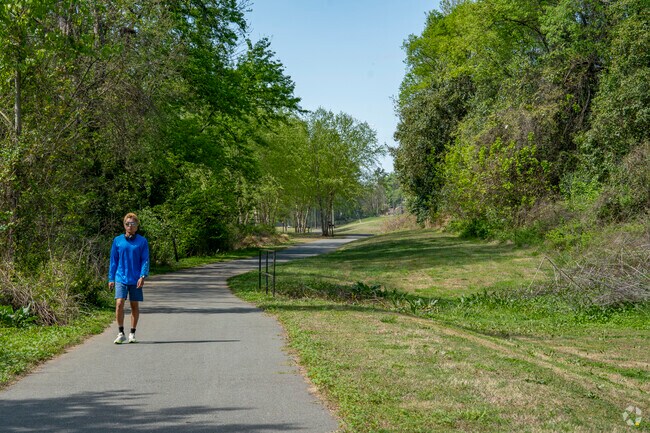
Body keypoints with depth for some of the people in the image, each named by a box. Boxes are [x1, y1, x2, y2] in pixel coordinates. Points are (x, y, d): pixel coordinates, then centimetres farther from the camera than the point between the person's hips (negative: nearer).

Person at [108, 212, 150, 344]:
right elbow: (113, 261, 10)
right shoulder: (117, 240, 5)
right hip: (121, 278, 0)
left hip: (135, 279, 0)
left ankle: (132, 334, 17)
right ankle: (121, 334, 0)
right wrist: (111, 279, 7)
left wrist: (143, 276, -13)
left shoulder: (142, 241, 2)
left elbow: (145, 260, 0)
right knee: (119, 304, -11)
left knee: (135, 306, 6)